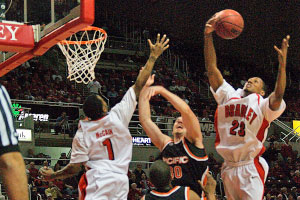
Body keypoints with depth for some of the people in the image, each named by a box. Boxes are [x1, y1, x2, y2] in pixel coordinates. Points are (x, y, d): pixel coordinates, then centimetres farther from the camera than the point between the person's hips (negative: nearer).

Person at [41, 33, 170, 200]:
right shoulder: (118, 116, -2)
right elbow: (139, 85, 2)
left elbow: (74, 168, -4)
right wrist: (153, 57, 9)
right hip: (120, 180, 3)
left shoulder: (82, 134, -3)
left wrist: (53, 175, 14)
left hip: (97, 180, -3)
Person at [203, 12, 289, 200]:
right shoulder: (229, 96, 11)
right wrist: (208, 36, -6)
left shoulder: (263, 105, 0)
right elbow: (211, 69, 4)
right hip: (229, 168, 5)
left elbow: (278, 95, -22)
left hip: (250, 168, -5)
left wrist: (282, 64, -34)